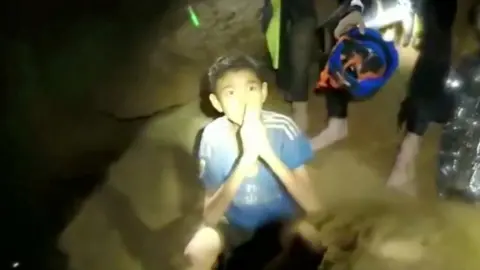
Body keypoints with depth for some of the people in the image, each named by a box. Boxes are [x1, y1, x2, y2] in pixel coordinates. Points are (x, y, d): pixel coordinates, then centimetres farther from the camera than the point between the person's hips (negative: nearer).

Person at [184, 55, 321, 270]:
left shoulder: (283, 128, -23)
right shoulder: (214, 136, -22)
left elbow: (312, 206, -28)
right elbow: (209, 216, -27)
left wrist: (267, 152, -39)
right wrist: (246, 158, -38)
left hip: (283, 218, 0)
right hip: (237, 221, 1)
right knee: (197, 251, -25)